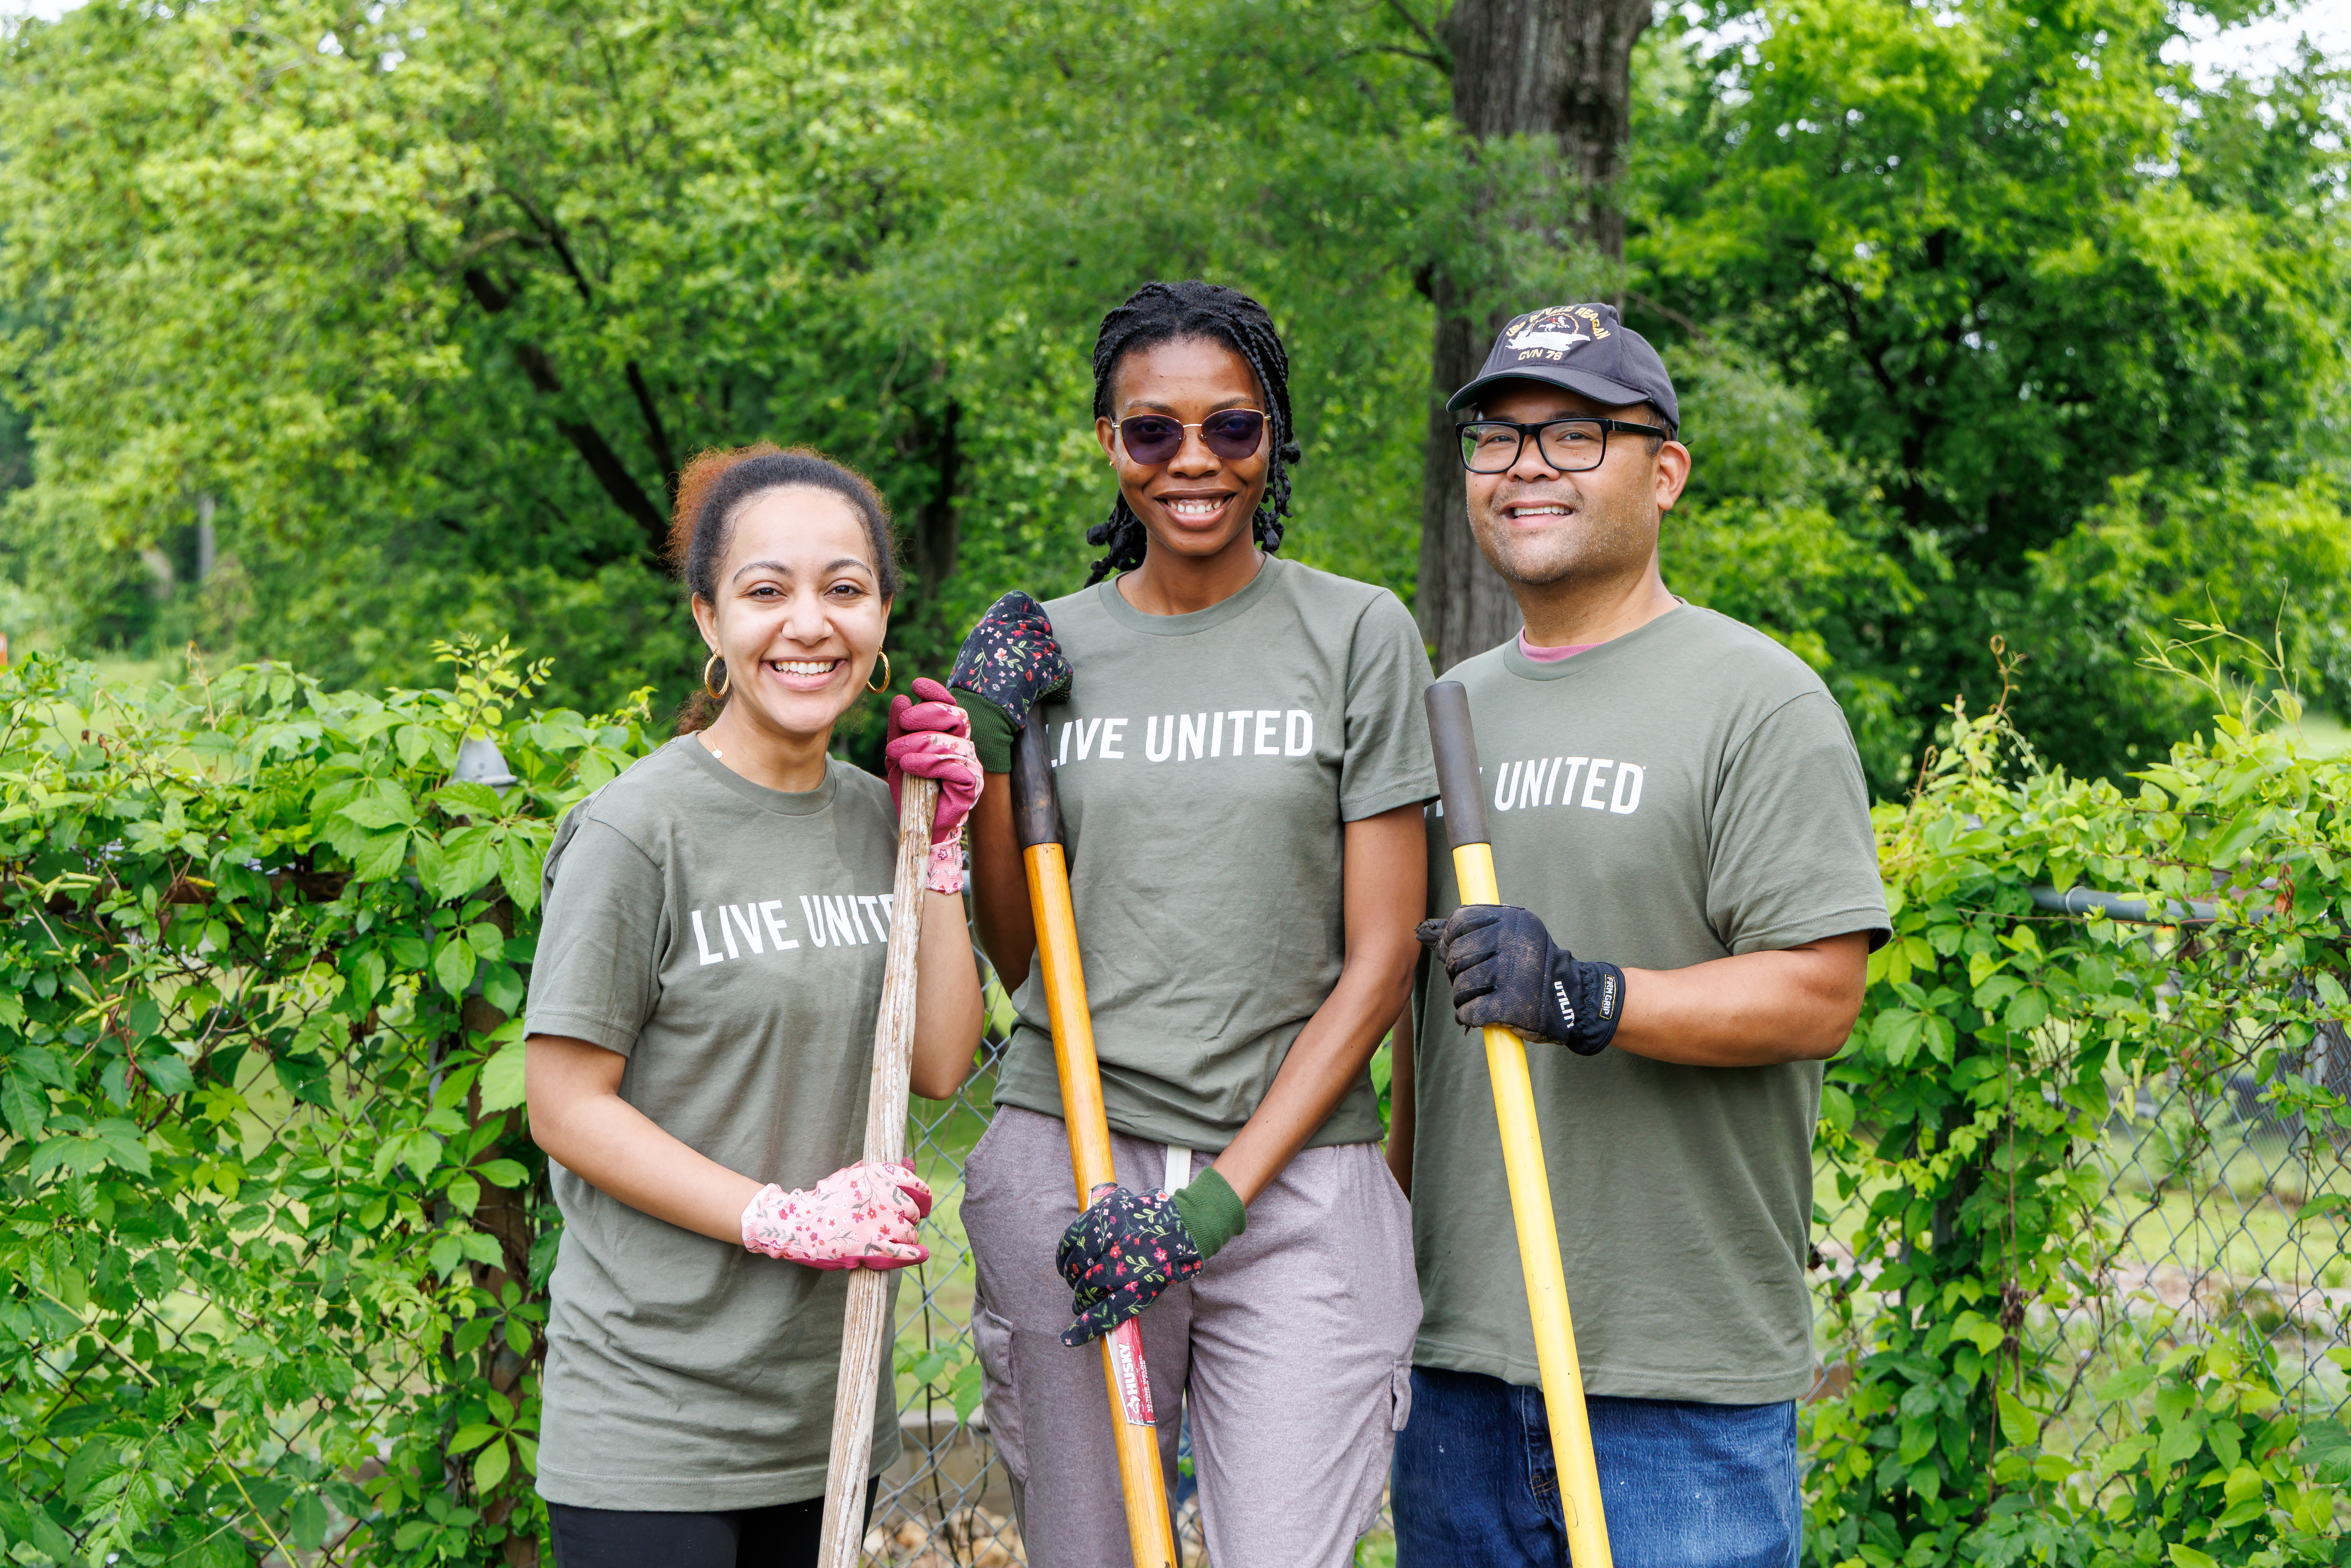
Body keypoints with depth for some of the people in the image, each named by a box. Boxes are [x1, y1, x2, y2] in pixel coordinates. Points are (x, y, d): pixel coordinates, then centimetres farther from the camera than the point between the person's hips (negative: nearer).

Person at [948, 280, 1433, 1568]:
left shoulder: (1357, 634, 1)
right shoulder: (1045, 648, 8)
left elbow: (1379, 959, -2)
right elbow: (1017, 963, 12)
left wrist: (1224, 1191, -10)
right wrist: (991, 760, -1)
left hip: (1294, 1174, -2)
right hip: (1067, 1171, 2)